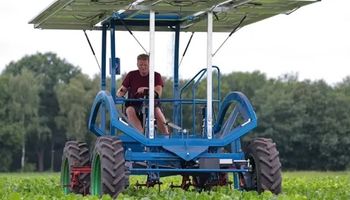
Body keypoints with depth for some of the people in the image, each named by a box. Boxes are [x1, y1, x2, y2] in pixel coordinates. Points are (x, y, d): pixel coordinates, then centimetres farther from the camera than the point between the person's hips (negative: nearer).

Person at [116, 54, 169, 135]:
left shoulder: (156, 76, 2)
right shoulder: (131, 75, 8)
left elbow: (158, 93, -12)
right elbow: (122, 90, 9)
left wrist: (146, 90, -30)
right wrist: (120, 93, -16)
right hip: (134, 104, 1)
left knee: (157, 111, -35)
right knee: (129, 110, -33)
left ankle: (166, 134, -35)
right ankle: (142, 132, -48)